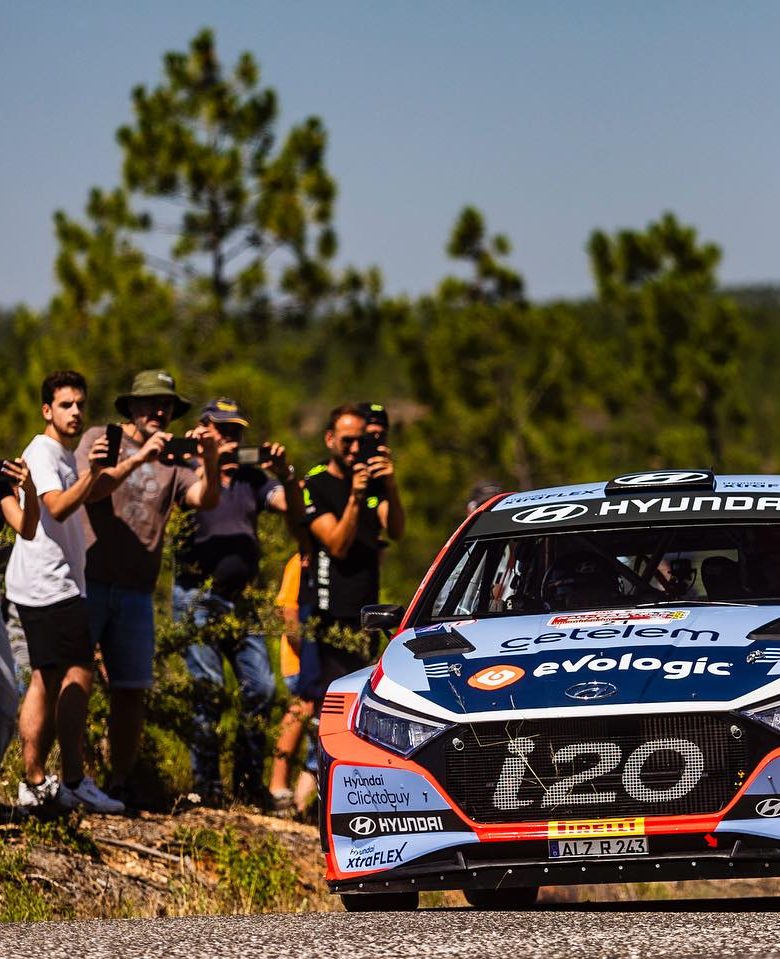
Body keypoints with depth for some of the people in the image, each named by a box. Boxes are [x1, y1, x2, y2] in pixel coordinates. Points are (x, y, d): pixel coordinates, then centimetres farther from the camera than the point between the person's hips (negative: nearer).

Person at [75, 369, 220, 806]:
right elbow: (89, 491, -14)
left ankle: (122, 782, 9)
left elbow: (206, 499, -5)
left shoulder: (173, 458, 10)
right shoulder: (100, 440, 3)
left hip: (136, 590, 4)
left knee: (132, 689, 3)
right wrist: (139, 459, -23)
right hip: (88, 581, -4)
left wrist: (211, 460, -23)